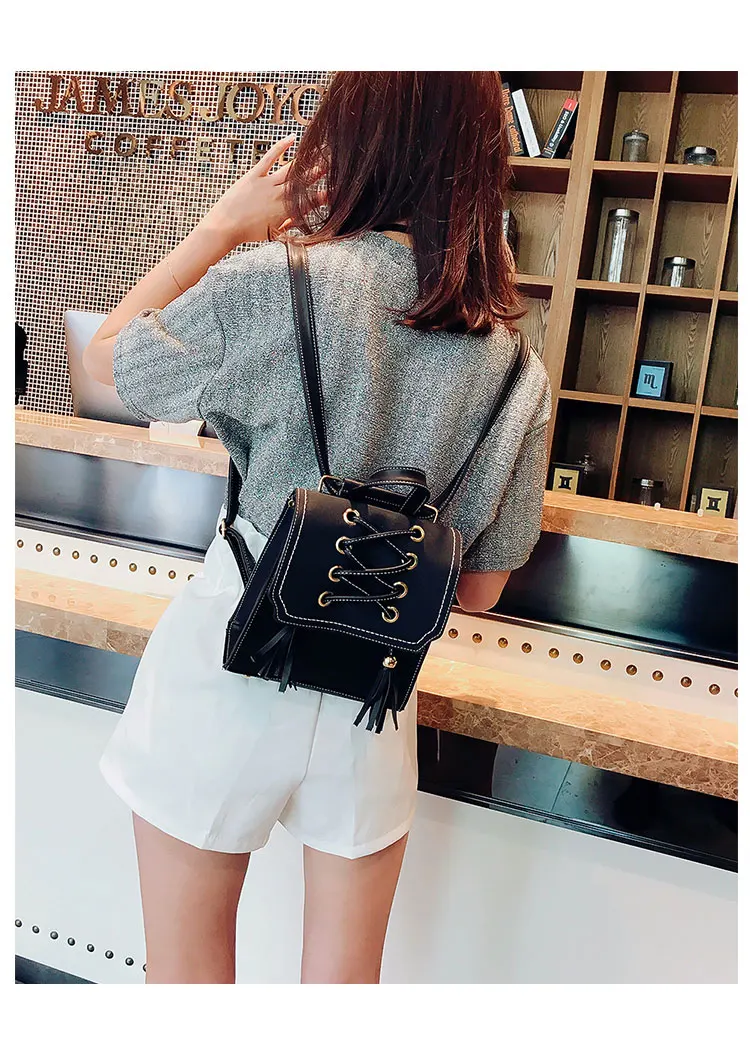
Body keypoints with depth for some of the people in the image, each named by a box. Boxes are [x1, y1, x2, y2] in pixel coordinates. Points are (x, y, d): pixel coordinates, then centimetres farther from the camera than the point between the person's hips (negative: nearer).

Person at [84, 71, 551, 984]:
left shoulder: (274, 285, -16)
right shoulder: (519, 371, -2)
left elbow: (106, 356, 2)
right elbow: (481, 589, 5)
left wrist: (228, 222, 5)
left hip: (226, 671, -3)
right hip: (372, 712, 4)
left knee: (184, 974, 21)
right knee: (344, 979, 23)